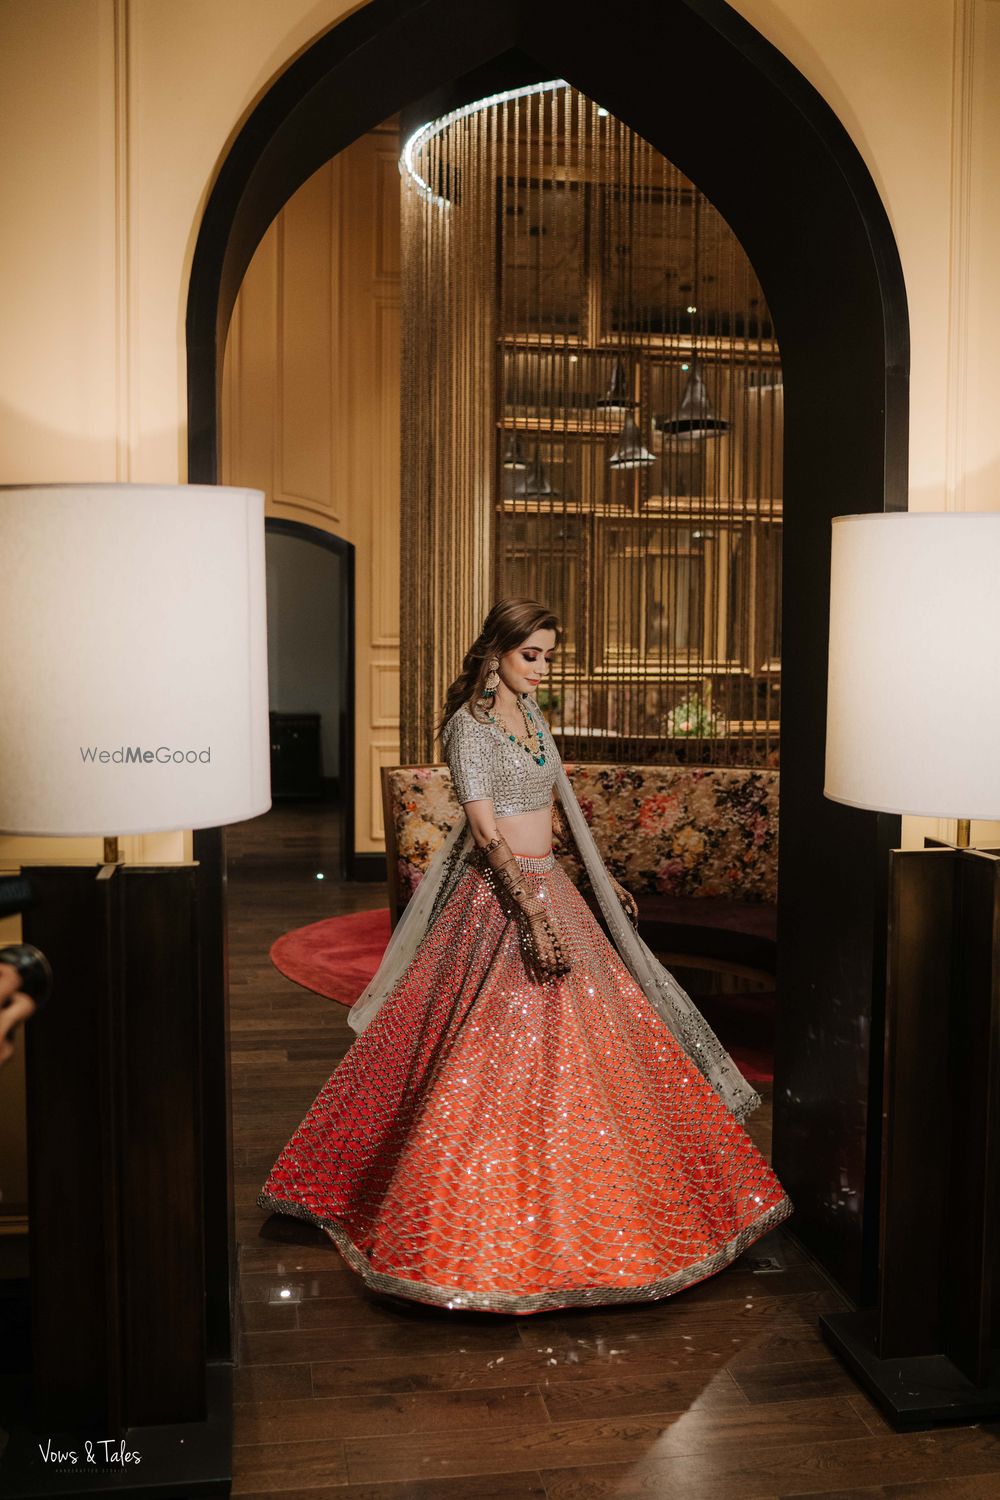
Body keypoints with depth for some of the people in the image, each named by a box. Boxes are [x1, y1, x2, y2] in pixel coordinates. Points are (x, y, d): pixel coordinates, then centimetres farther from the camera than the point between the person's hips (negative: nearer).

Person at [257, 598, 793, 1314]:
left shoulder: (530, 713, 12)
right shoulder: (471, 724, -13)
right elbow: (484, 830, -21)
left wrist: (604, 879, 24)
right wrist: (534, 914, -28)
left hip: (549, 889, 9)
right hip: (500, 900, -8)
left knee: (592, 1035, 13)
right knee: (499, 1053, -9)